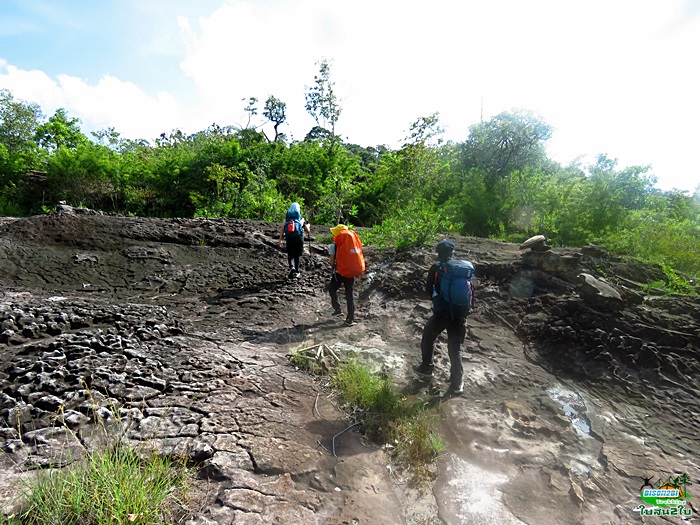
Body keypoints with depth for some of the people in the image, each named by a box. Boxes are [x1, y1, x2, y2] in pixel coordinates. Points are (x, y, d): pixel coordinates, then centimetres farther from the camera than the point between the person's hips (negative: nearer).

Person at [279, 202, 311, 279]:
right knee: (298, 255, 12)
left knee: (290, 254, 12)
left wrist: (281, 240, 1)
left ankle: (292, 267, -12)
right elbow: (308, 231, 8)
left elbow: (282, 230, -3)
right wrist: (308, 226, 29)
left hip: (289, 239, 1)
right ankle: (296, 271, 18)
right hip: (299, 239, -1)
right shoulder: (301, 219, 4)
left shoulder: (286, 218, 5)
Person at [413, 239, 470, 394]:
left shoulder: (436, 267, -3)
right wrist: (465, 310, 16)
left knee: (428, 338, 22)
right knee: (454, 348, 13)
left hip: (442, 312, -3)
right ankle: (457, 383, 15)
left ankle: (426, 368, 32)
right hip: (460, 313, 3)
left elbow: (428, 289, 0)